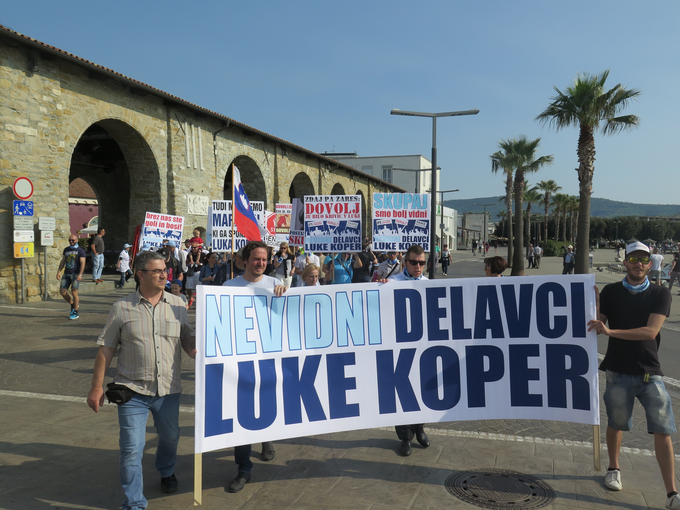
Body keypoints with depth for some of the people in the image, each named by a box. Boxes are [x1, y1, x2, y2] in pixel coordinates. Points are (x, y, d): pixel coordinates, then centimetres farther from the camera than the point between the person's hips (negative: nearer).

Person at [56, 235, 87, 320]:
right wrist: (59, 271, 8)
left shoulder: (80, 251, -3)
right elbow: (63, 261, 19)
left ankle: (75, 312, 4)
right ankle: (73, 304, 24)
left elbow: (82, 263, -11)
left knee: (74, 292, -8)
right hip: (66, 274, 6)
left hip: (75, 274, -6)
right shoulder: (66, 249, 15)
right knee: (62, 292, 0)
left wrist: (80, 274, -22)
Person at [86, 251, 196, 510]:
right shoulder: (122, 307, -3)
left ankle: (167, 472, 52)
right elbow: (106, 349, 0)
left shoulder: (177, 304, 2)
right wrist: (97, 387, -1)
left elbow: (188, 340, 7)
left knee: (170, 437, 21)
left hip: (168, 390, 3)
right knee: (132, 449, -2)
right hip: (133, 391, -2)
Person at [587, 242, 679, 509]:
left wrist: (611, 331, -25)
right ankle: (614, 469, 37)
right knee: (616, 424, 13)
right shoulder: (610, 292, 0)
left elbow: (651, 331, -16)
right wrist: (594, 307, -18)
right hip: (618, 372, 1)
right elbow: (597, 326, 1)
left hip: (650, 373, 0)